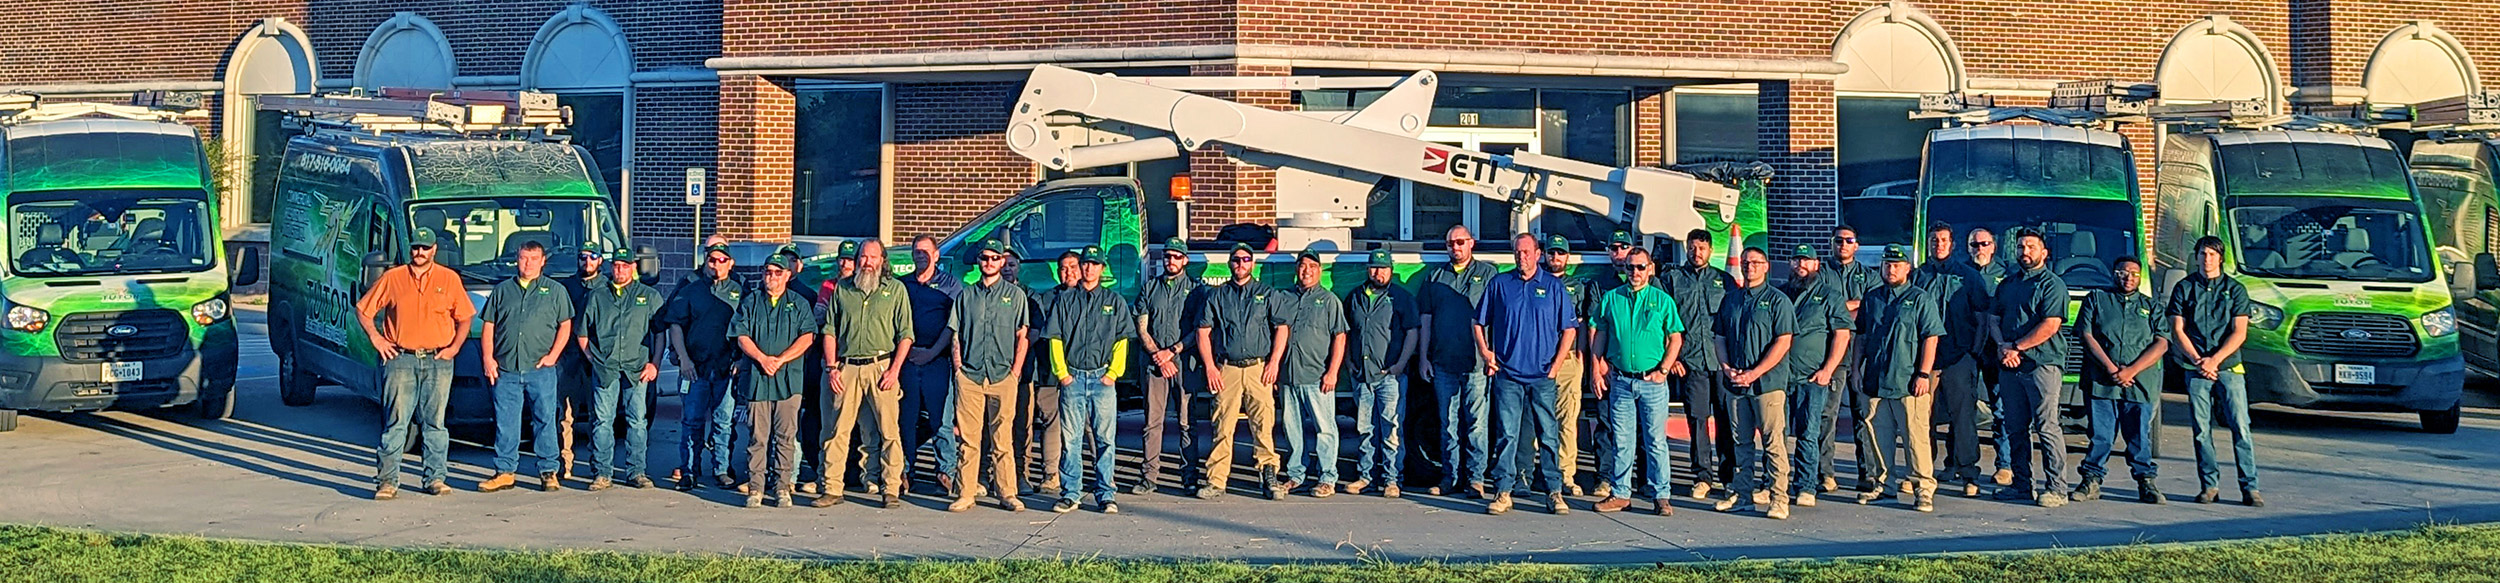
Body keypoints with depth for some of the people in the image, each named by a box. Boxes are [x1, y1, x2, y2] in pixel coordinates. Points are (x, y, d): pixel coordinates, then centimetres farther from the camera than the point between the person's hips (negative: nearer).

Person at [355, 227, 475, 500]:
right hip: (400, 359, -1)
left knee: (434, 422, 5)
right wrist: (375, 338, 1)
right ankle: (387, 480, -3)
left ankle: (435, 478, 10)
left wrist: (454, 347, -1)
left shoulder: (449, 279, 7)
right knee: (395, 422, -4)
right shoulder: (392, 278, 5)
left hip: (437, 360, 1)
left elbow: (464, 317, 11)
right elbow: (363, 309, 11)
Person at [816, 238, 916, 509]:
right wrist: (832, 368, 3)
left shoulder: (896, 289, 6)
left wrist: (895, 370, -6)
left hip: (881, 367, -2)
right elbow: (829, 331, 13)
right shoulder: (842, 289, 12)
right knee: (839, 429, 0)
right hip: (846, 367, 2)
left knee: (889, 430, -3)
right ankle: (832, 489, 4)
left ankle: (891, 489, 1)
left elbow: (905, 333, 4)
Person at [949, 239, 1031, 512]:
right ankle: (965, 494, 1)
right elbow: (956, 334, 14)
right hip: (969, 376, 1)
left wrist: (1015, 371, -1)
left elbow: (1022, 336, 7)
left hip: (1002, 376, -1)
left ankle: (1007, 493, 4)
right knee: (969, 437, -1)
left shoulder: (1015, 294, 10)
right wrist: (958, 368, 2)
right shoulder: (966, 295, 14)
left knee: (1002, 438, 0)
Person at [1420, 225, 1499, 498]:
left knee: (1476, 422, -3)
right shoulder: (1435, 276, 14)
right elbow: (1426, 319, 15)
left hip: (1475, 363, -3)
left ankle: (1475, 478, 1)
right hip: (1443, 363, 3)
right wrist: (1424, 358, 10)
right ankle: (1450, 477, 12)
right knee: (1448, 423, 7)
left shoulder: (1486, 273, 5)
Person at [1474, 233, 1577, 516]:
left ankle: (1554, 492, 7)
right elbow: (1479, 322, 14)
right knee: (1506, 435, -1)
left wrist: (1556, 364, 0)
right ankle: (1503, 491, 2)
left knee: (1549, 436, 2)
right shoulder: (1499, 284, 7)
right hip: (1507, 374, 0)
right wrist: (1486, 352, 2)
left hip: (1543, 376, 0)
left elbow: (1569, 328, 7)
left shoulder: (1553, 286, 5)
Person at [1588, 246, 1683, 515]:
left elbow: (1675, 337, 4)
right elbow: (1597, 333, 12)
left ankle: (1661, 495, 4)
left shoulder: (1662, 300, 3)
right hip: (1620, 379, 2)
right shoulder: (1610, 299, 7)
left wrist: (1663, 369, -6)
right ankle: (1620, 493, 12)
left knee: (1655, 440, 0)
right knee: (1621, 440, 5)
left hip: (1652, 381, -2)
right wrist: (1597, 369, 4)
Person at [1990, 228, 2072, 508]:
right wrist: (2002, 347, -4)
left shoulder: (2052, 284, -1)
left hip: (2043, 365, -7)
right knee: (2015, 428, 7)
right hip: (2011, 367, 7)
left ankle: (2056, 487, -7)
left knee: (2047, 427, -8)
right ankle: (2022, 484, 13)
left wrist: (2016, 347, -11)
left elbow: (2050, 325, -11)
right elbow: (1994, 319, 16)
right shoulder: (2007, 285, 20)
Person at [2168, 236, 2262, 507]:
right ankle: (2209, 485, 7)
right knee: (2201, 430, 0)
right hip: (2195, 369, 1)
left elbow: (2239, 333, 0)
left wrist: (2214, 360, -11)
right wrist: (2197, 360, -8)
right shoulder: (2184, 289, 9)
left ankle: (2249, 487, -6)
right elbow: (2177, 331, 5)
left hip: (2229, 366, -1)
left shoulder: (2235, 289, 6)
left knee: (2240, 426, -7)